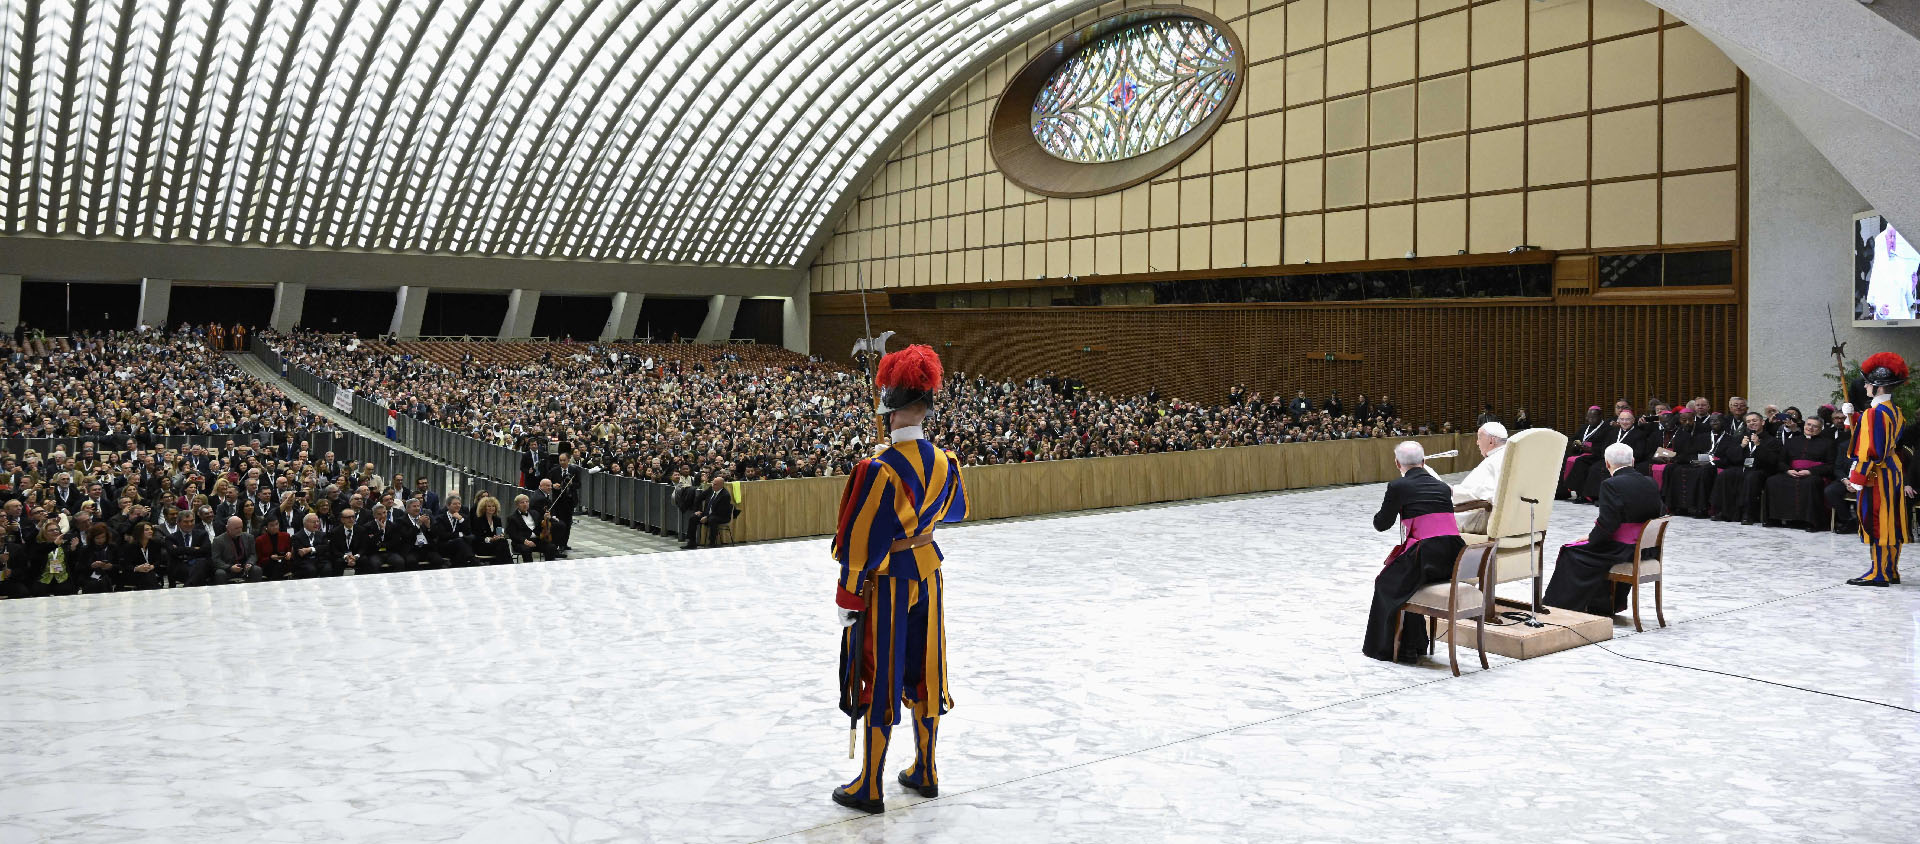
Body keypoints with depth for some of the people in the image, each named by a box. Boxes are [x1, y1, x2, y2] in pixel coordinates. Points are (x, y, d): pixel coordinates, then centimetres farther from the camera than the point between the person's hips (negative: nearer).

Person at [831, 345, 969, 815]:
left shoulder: (879, 470, -24)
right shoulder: (945, 463, -5)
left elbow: (861, 543, -19)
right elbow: (955, 511, 15)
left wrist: (848, 600, -10)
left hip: (886, 582, -6)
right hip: (927, 572, 6)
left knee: (881, 682, 4)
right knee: (924, 672, 17)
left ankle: (869, 788, 17)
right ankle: (925, 773, 31)